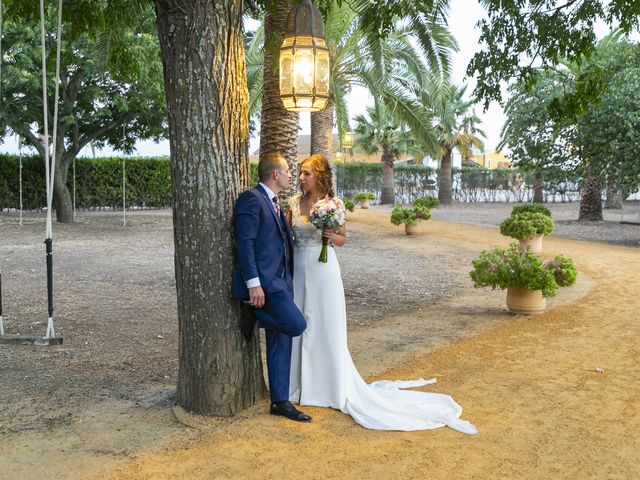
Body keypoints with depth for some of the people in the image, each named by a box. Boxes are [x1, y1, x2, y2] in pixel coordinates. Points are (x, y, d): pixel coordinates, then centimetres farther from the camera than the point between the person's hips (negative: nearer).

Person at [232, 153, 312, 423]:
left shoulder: (275, 203, 20)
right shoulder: (251, 198, -10)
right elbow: (245, 243, -17)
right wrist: (253, 283, -23)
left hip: (280, 281, 9)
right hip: (263, 282, -9)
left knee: (281, 342, 10)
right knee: (296, 325, -20)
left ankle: (280, 402, 17)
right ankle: (253, 314, 3)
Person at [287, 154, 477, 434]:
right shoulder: (295, 202, 3)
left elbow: (342, 239, 2)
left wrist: (332, 236, -18)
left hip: (323, 272, -3)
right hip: (298, 271, 3)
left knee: (326, 328, 3)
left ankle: (333, 387, 17)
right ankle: (300, 384, 25)